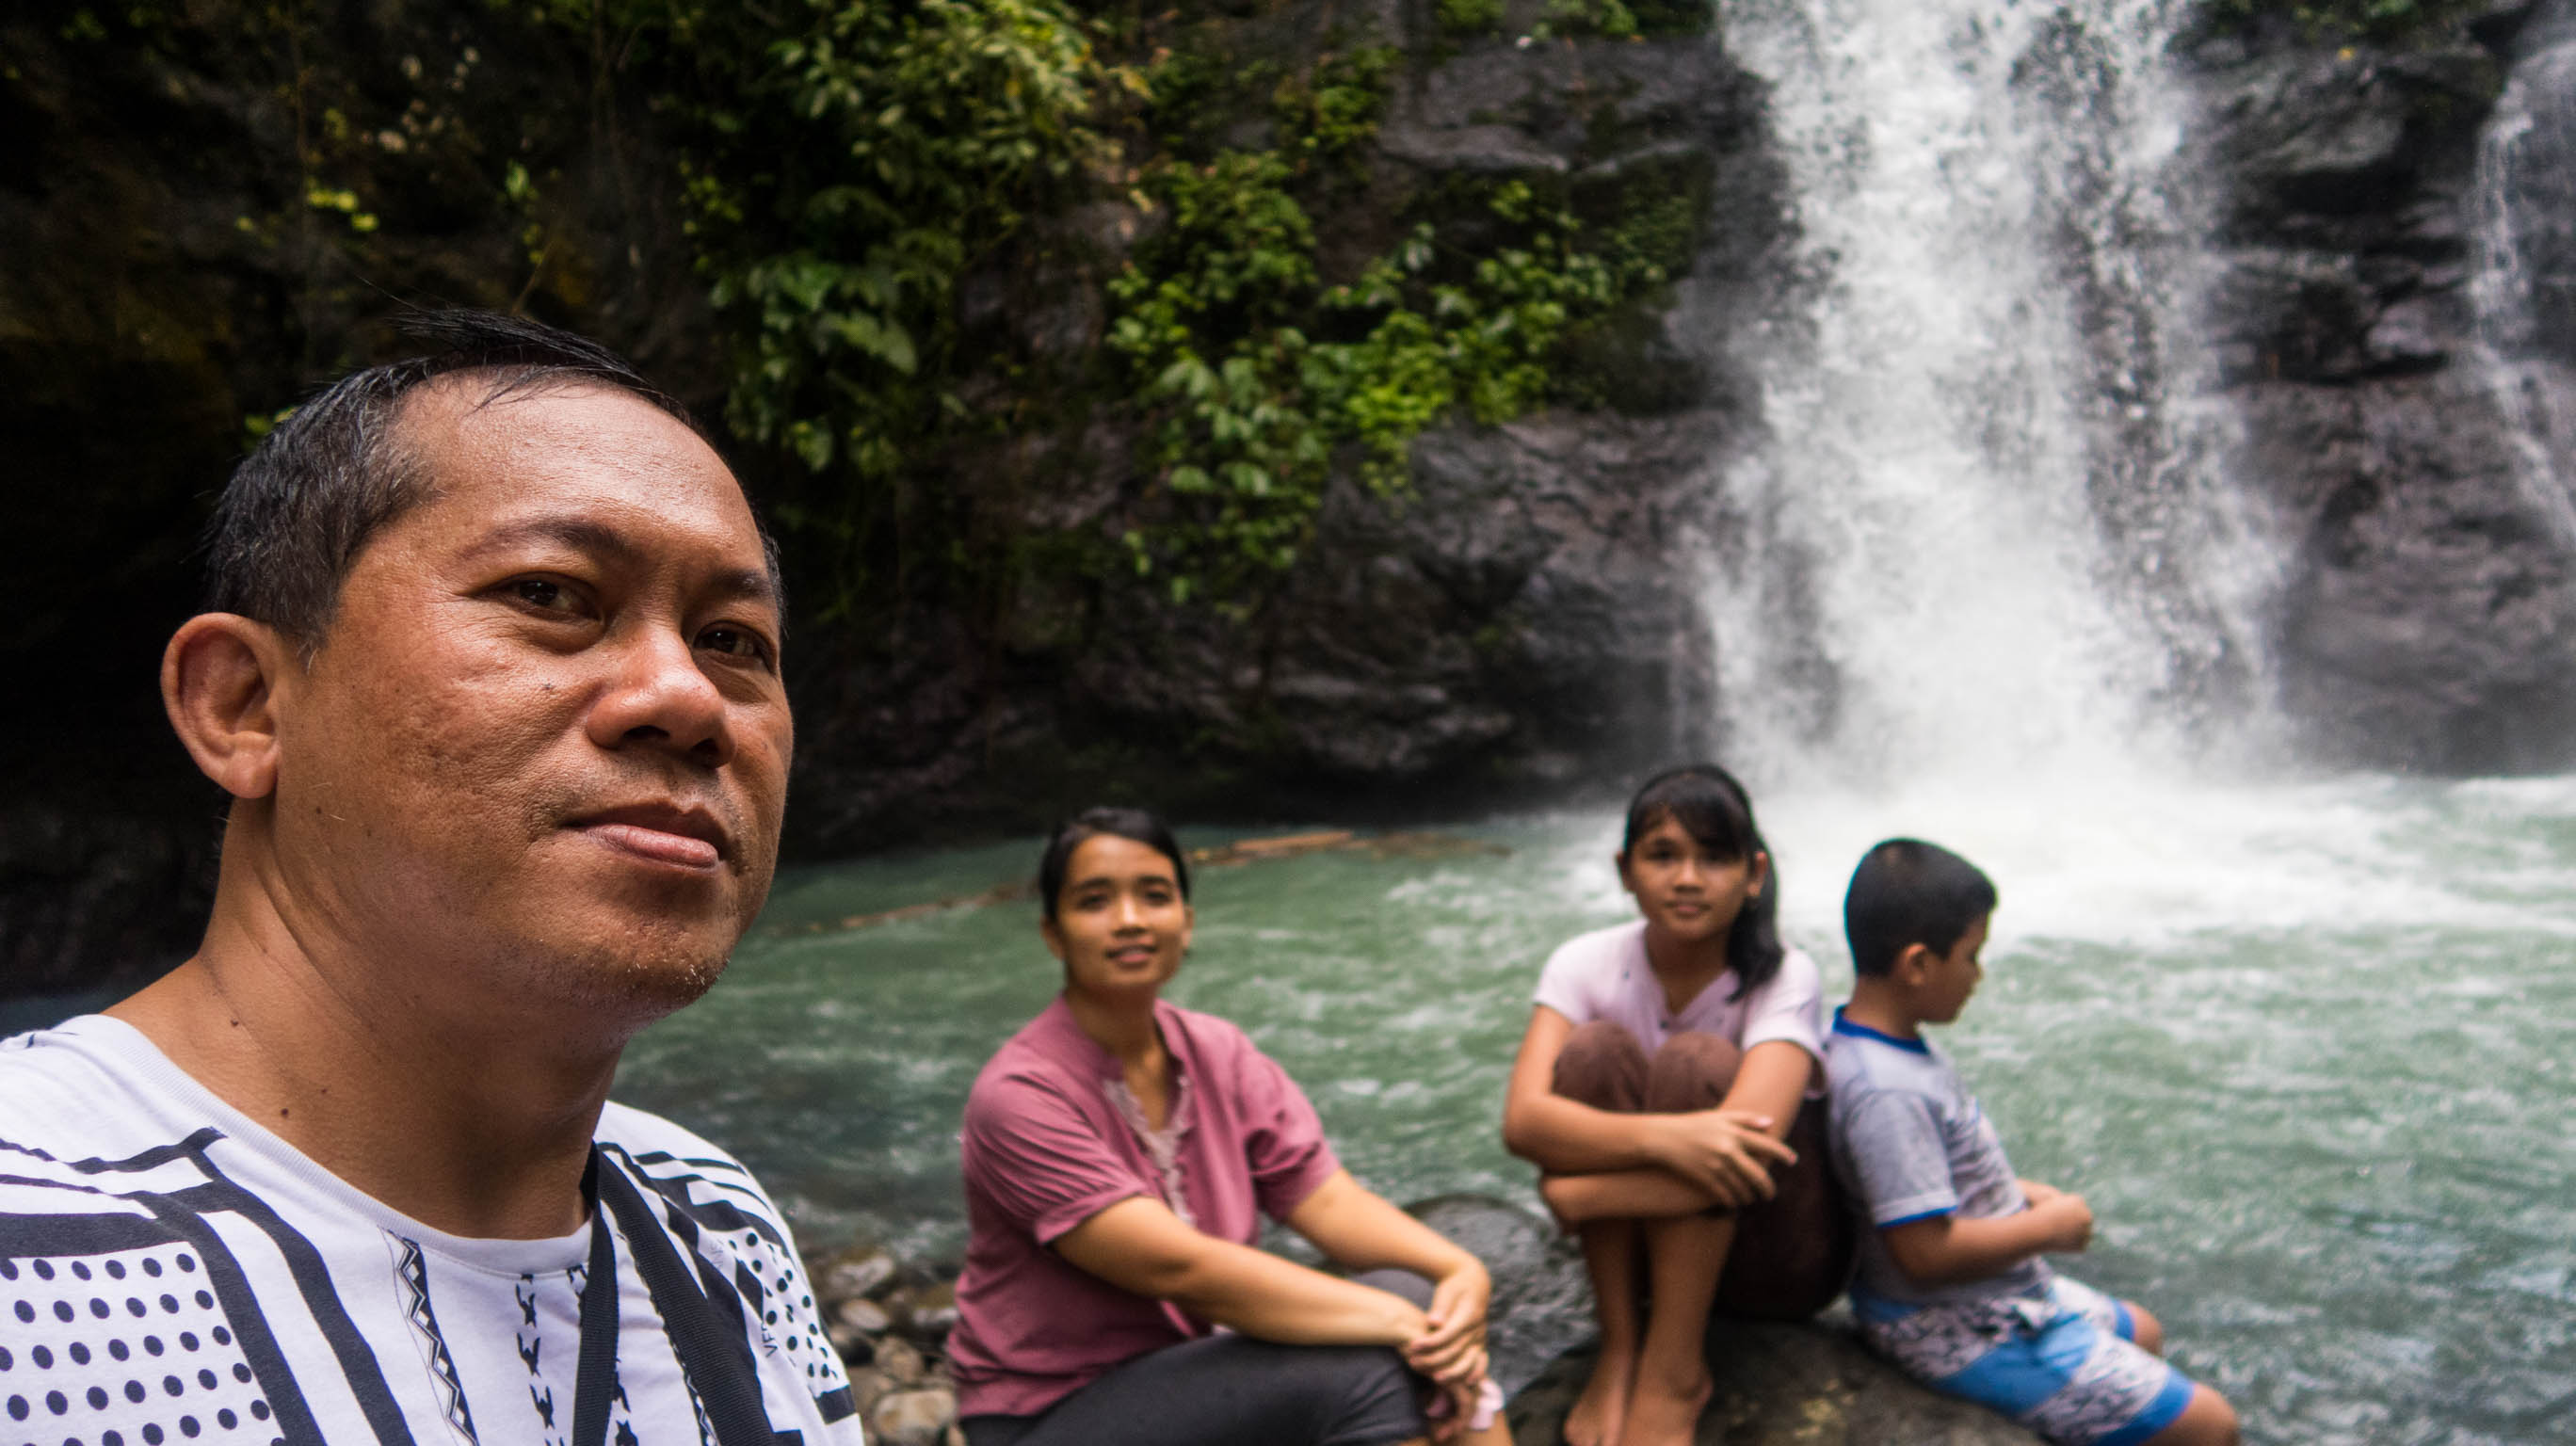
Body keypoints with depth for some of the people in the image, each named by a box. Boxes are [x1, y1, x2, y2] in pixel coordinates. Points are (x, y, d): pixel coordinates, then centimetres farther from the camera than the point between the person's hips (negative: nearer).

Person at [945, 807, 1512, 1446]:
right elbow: (1178, 1267, -28)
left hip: (1188, 1359, 7)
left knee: (1410, 1291, -16)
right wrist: (1399, 1323, -29)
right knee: (1362, 1369, -26)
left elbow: (1331, 1203, -5)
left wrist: (1462, 1271, -25)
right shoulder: (1018, 1097, -20)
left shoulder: (1219, 1053, 1)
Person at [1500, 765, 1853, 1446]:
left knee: (1697, 1062, -29)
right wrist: (1661, 1136, -45)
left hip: (1778, 1256, -2)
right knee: (1594, 1049, -25)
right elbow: (1522, 1120, -29)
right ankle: (1620, 1349, -15)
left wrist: (1577, 1191, -29)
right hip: (1641, 1236, 2)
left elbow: (1750, 1144, -35)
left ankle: (1675, 1372, -20)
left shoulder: (1784, 977, -20)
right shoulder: (1585, 964, -13)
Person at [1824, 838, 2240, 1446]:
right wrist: (2048, 1225, -19)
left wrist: (2022, 1195, 4)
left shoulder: (1894, 1042, 1)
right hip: (1965, 1337, -10)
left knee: (2142, 1333, 32)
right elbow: (1927, 1249, -32)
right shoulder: (1888, 1094, -32)